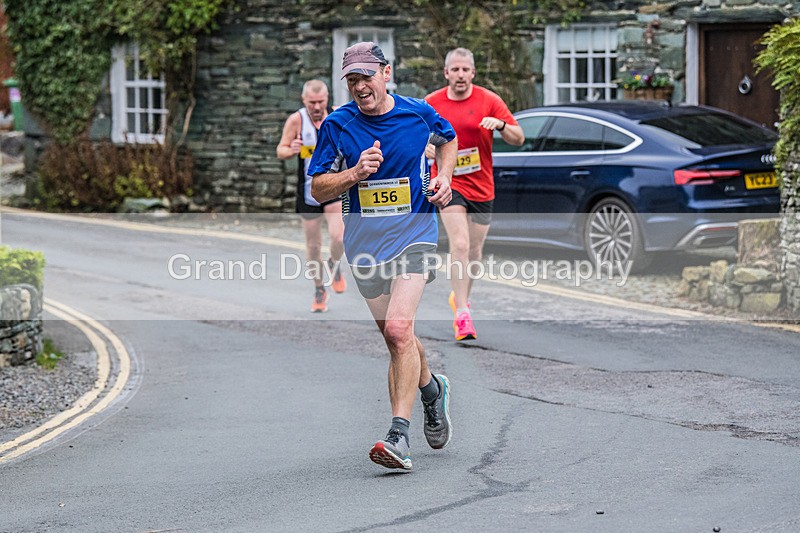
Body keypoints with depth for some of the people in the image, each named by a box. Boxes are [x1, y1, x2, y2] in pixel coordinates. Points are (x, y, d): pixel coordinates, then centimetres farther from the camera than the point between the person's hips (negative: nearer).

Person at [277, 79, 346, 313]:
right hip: (308, 190, 0)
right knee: (313, 244, 7)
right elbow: (280, 151, -3)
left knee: (338, 235, -19)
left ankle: (334, 265, 15)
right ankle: (319, 291, 26)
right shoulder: (296, 120, -8)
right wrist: (291, 150, -25)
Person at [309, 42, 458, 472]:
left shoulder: (418, 113, -3)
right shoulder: (336, 126, -4)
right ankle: (431, 389, 46)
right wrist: (356, 173, -18)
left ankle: (398, 435, -24)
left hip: (413, 236, -3)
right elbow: (318, 189, -1)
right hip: (364, 244, 3)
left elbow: (448, 139, 21)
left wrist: (443, 178, 3)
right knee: (395, 335, 14)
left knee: (398, 328, -21)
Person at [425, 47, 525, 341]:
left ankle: (460, 297, 39)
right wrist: (428, 148, -10)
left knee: (474, 250, 13)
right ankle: (462, 313, -19)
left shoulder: (489, 100, -3)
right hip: (448, 183, -2)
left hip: (481, 186, 2)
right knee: (459, 245, -18)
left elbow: (518, 139, -3)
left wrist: (501, 125, -23)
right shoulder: (431, 103, -1)